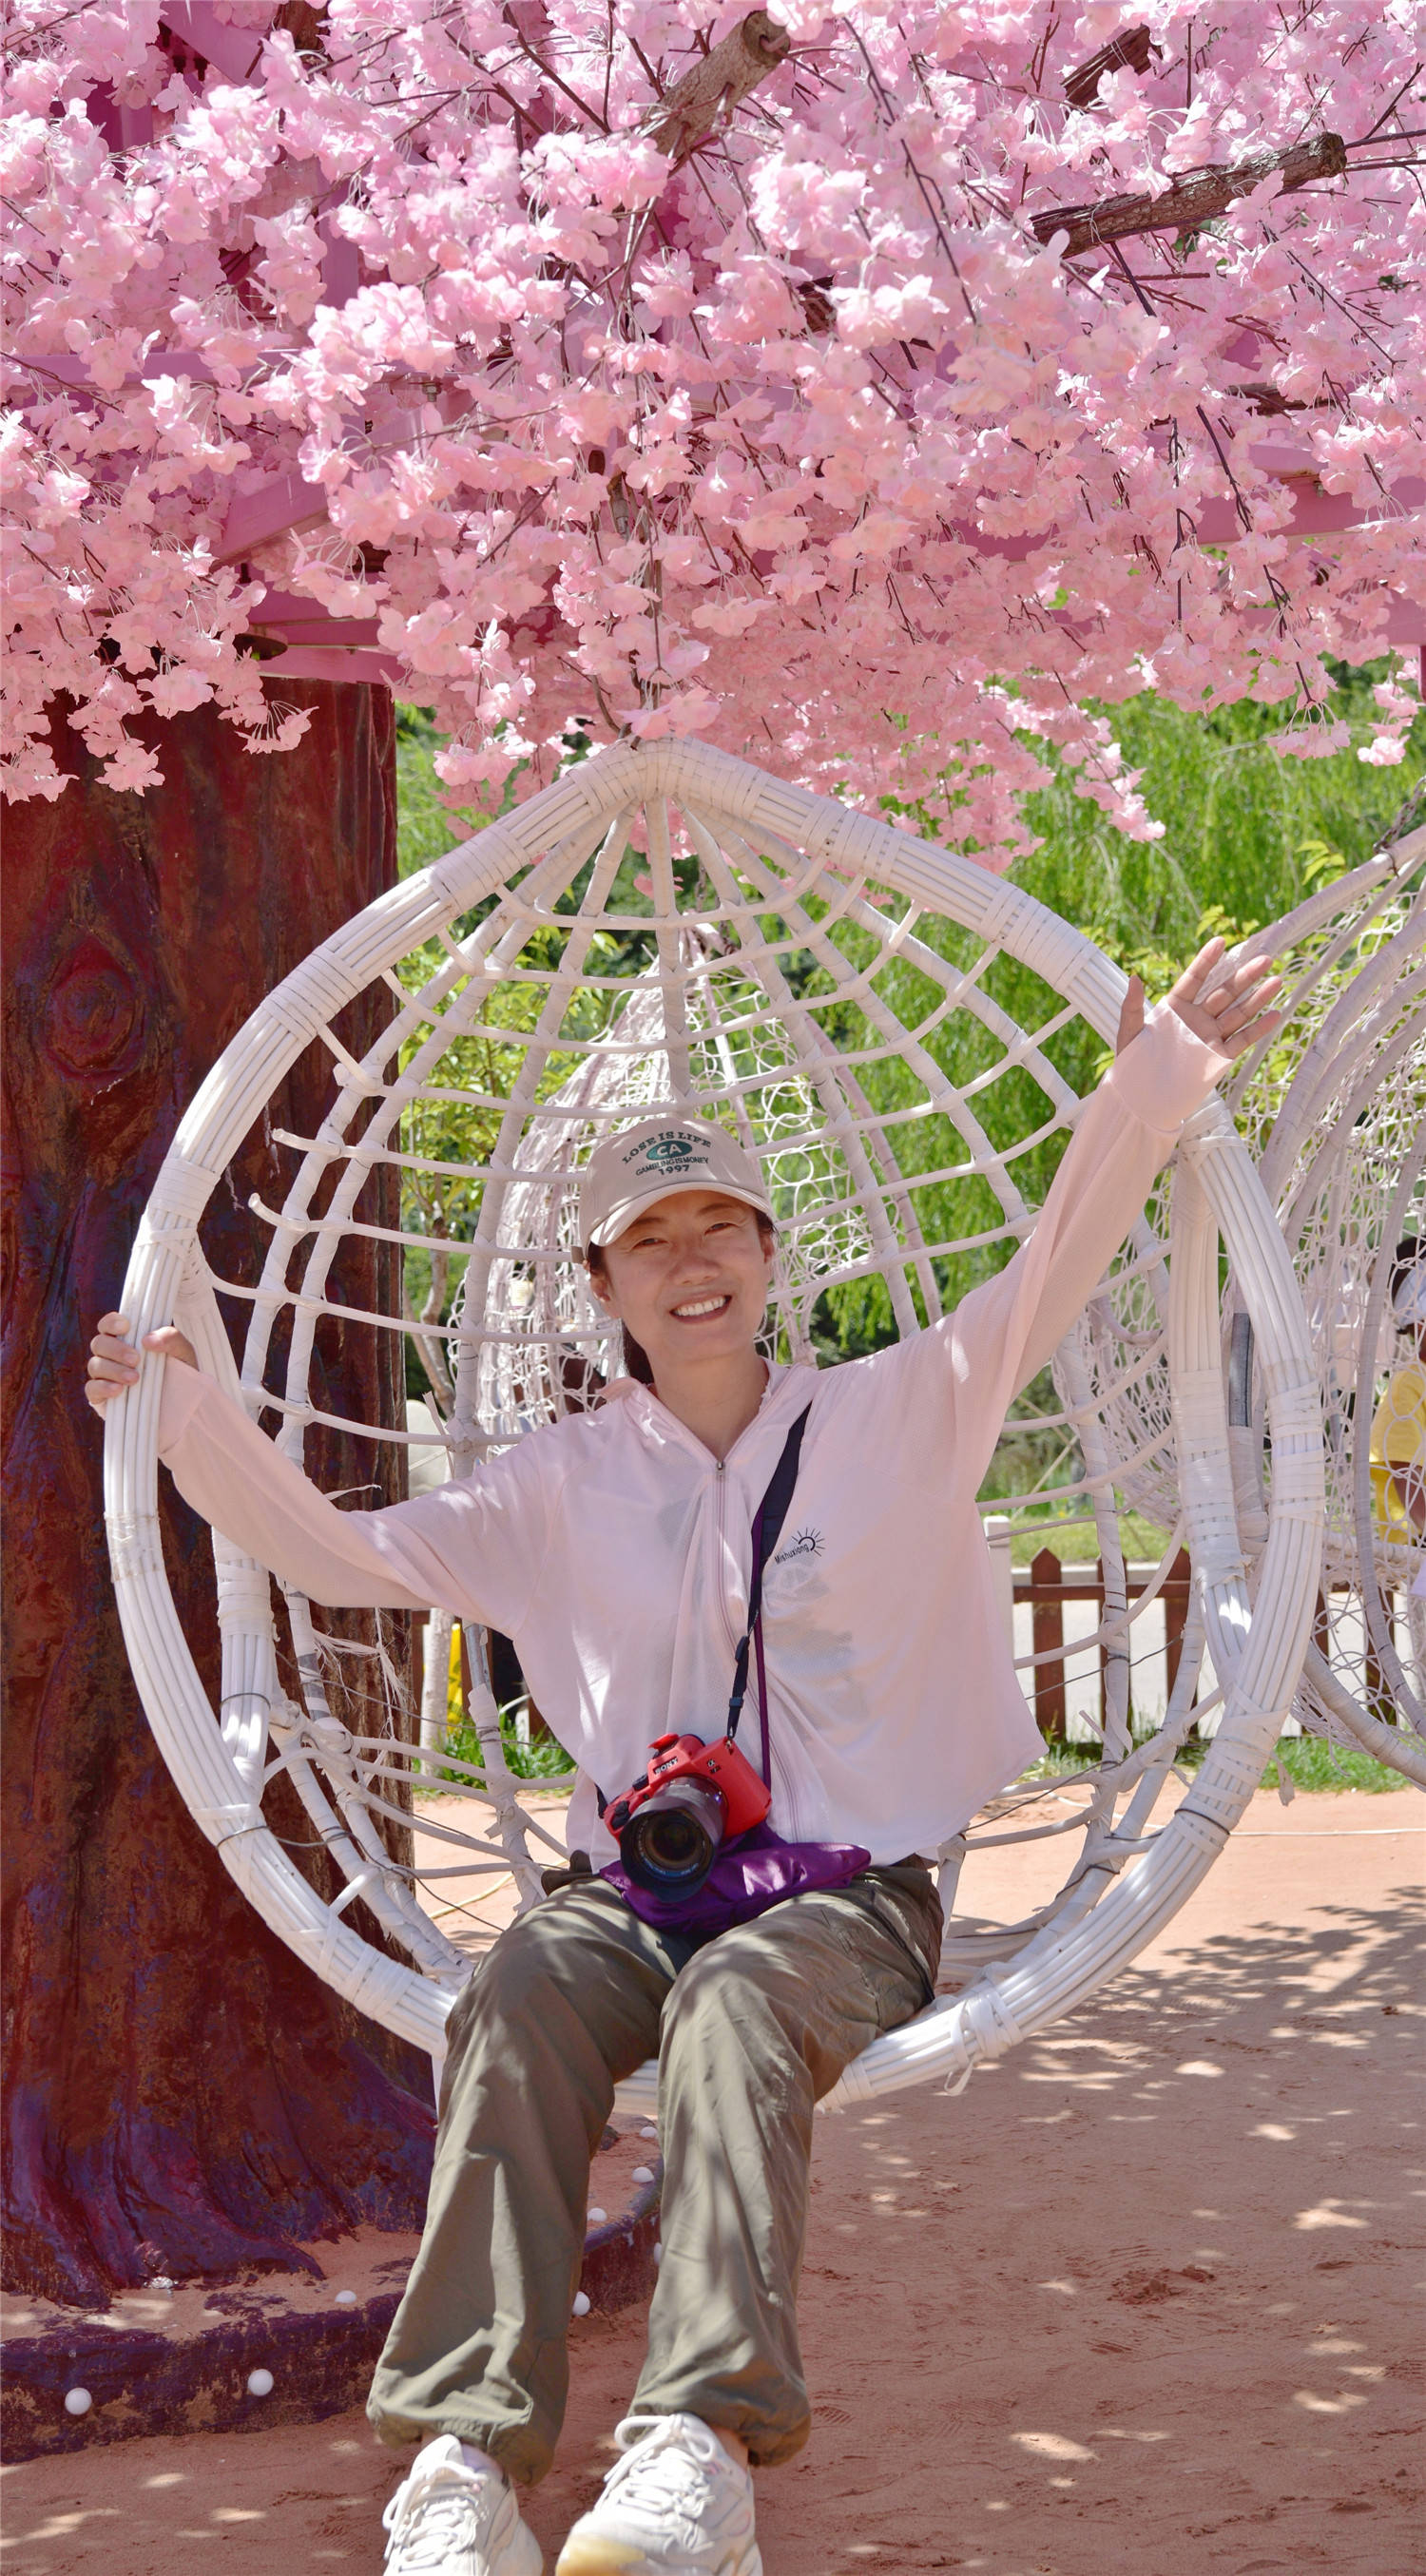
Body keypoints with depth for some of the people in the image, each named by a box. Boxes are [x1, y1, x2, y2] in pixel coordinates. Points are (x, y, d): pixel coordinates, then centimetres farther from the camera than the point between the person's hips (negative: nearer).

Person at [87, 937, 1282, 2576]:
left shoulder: (894, 1417, 9)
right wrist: (194, 1423, 1)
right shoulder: (566, 1483, 14)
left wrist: (1151, 1086, -15)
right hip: (635, 1878, 2)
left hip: (850, 1893, -2)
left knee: (737, 2000, -38)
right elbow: (342, 1557, 13)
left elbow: (1050, 1274, -2)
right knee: (520, 1995, -33)